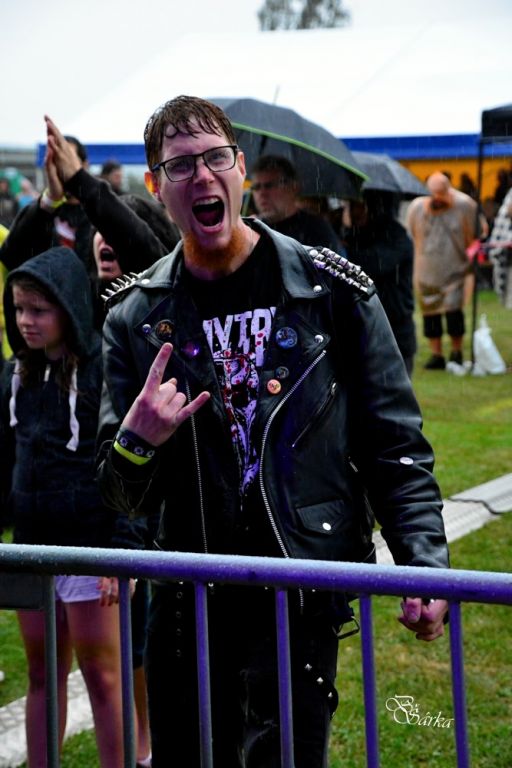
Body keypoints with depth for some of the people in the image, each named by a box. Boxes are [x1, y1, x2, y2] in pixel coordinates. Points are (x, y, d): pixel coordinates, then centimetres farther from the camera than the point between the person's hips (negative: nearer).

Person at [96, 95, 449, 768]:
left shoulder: (332, 290, -1)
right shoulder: (136, 318, 5)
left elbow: (395, 446, 1)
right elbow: (124, 498, 7)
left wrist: (425, 564, -10)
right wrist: (136, 444, -15)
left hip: (303, 596, -3)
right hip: (187, 604, 3)